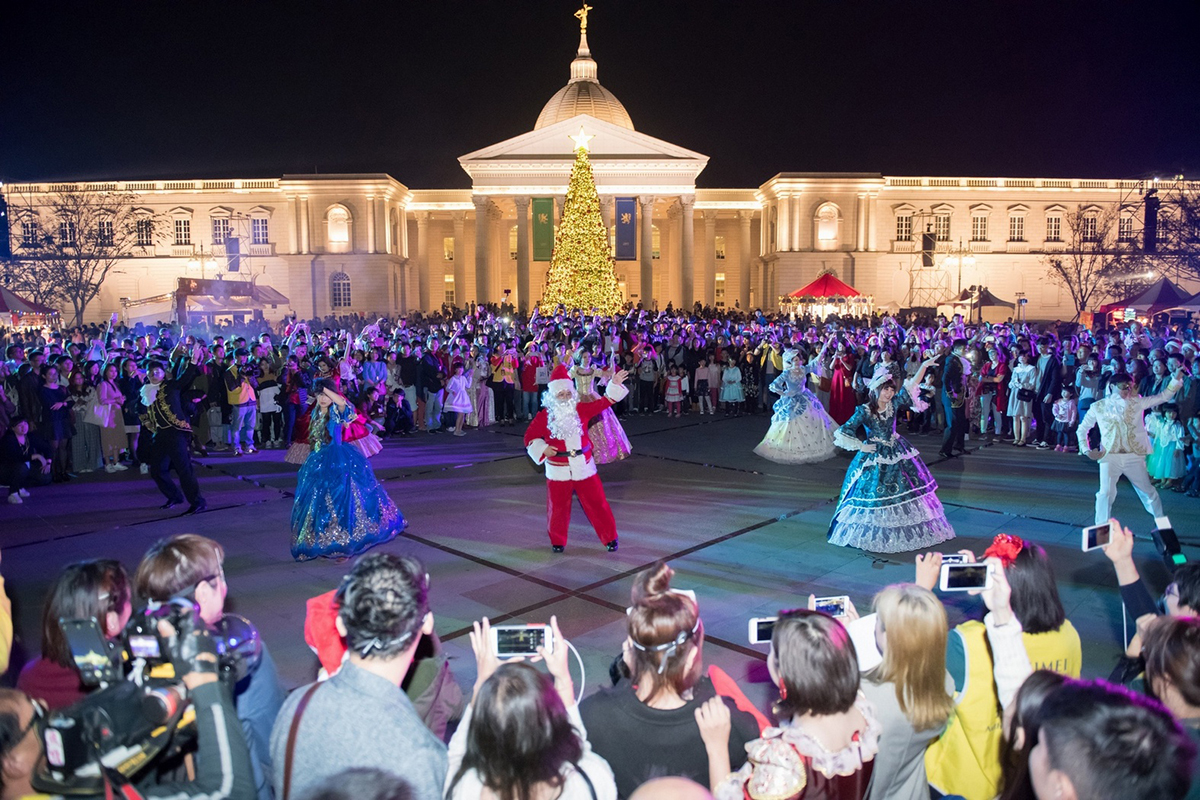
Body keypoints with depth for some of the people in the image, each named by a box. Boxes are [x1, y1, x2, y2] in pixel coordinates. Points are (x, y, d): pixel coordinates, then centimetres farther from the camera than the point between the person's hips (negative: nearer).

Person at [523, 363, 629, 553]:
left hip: (583, 466, 1)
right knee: (558, 507, 8)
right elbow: (530, 436, 2)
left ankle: (610, 537, 20)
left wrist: (615, 384, -11)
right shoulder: (544, 416, -5)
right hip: (558, 470, -1)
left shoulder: (581, 409, 0)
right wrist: (543, 449, -13)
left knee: (596, 502, 5)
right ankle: (557, 541, 30)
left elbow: (604, 402, -2)